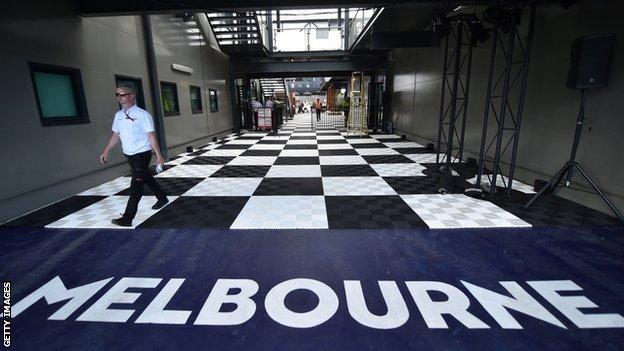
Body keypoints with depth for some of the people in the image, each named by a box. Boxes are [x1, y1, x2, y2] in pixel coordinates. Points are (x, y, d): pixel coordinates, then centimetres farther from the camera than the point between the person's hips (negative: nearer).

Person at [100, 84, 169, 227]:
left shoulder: (142, 114, -13)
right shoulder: (118, 115, 7)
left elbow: (151, 136, -14)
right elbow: (116, 135, 15)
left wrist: (158, 155, -15)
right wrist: (106, 151, 10)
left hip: (142, 154, -7)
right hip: (129, 155, 7)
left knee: (136, 186, -6)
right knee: (147, 178, 20)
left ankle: (127, 219, -1)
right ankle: (162, 198, 40)